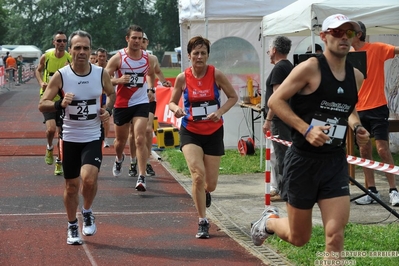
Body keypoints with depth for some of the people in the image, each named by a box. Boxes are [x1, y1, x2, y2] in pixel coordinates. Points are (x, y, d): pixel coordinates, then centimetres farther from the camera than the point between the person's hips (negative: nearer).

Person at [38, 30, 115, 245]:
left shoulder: (101, 74, -4)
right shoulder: (60, 76, -10)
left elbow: (112, 93, 17)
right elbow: (42, 105, -10)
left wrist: (108, 110, -3)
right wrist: (60, 104, -30)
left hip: (93, 137, 0)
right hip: (70, 138, 0)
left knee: (89, 177, -20)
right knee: (71, 185, 8)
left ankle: (87, 212, 10)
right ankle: (72, 227, 28)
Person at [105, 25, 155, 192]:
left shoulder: (148, 59, 0)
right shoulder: (117, 58, -9)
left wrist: (151, 89, 10)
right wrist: (118, 80, -26)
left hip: (141, 103, 0)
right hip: (122, 104, 0)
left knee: (140, 139, -15)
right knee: (120, 140, 16)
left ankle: (142, 177, -15)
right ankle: (119, 159, 51)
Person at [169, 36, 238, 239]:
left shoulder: (216, 75, -9)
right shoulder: (182, 78, -7)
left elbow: (233, 97, 0)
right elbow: (172, 102, 5)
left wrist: (220, 111, -17)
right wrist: (176, 109, -18)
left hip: (213, 132, 1)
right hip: (190, 132, -1)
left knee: (210, 184, 6)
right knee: (198, 174, -21)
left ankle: (205, 193, 47)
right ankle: (202, 223, -8)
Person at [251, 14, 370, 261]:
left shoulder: (356, 76, 7)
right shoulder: (310, 68, -12)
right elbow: (275, 101, -12)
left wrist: (356, 127, 4)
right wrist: (306, 129, -22)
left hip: (336, 162, 4)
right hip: (303, 160, -4)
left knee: (335, 233, -10)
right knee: (299, 238, 9)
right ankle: (269, 220, 44)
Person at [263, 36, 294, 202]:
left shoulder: (279, 68, -14)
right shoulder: (290, 67, 17)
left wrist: (268, 120, -19)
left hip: (280, 118, -10)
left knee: (282, 155, -7)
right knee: (284, 154, 14)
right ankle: (281, 188, 20)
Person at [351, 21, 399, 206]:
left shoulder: (376, 49, -6)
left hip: (377, 108, -5)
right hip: (358, 109, 5)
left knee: (382, 149, -8)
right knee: (364, 151, 7)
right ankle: (372, 192, 15)